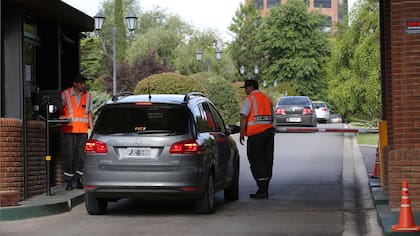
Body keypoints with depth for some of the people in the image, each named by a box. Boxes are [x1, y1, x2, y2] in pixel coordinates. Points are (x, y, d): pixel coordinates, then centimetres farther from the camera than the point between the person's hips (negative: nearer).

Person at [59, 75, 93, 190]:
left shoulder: (88, 95, 11)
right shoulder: (65, 94, 1)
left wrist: (92, 128, 9)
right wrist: (61, 116, -13)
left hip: (83, 130, 2)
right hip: (68, 130, -2)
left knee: (80, 156, 1)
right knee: (69, 155, -3)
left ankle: (79, 181, 8)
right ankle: (69, 182, 2)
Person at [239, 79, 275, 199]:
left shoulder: (249, 99, -5)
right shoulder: (267, 99, 17)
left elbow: (244, 117, -14)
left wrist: (242, 132, -10)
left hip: (255, 134, -7)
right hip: (269, 131, 7)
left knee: (256, 162, -3)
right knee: (267, 161, 8)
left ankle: (262, 190, -8)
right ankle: (264, 189, 13)